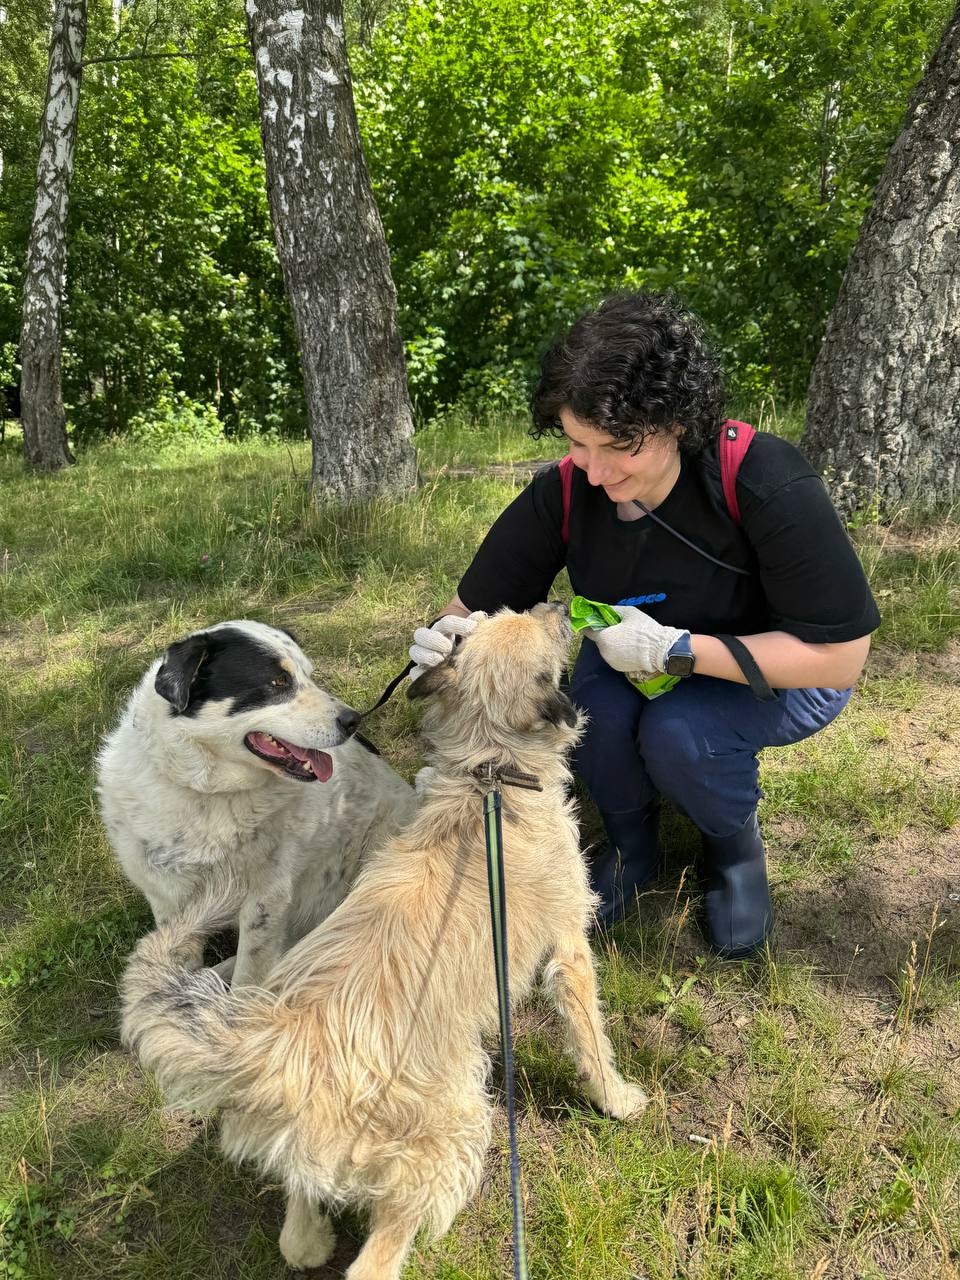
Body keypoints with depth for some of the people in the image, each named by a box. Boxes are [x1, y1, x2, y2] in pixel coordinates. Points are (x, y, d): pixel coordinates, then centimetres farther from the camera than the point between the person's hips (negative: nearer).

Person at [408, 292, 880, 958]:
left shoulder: (765, 482, -32)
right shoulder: (562, 494, -21)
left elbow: (841, 656, -29)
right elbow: (478, 606, -11)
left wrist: (674, 650, -36)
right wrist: (447, 635, -36)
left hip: (782, 672, -3)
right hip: (640, 665, 3)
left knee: (676, 731, -32)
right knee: (594, 709, -29)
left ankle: (738, 844, 3)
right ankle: (632, 845, 4)